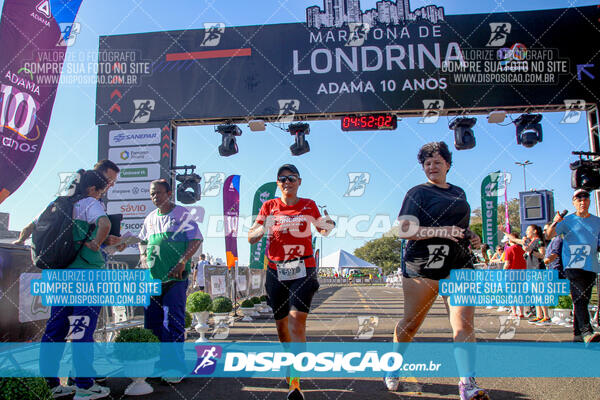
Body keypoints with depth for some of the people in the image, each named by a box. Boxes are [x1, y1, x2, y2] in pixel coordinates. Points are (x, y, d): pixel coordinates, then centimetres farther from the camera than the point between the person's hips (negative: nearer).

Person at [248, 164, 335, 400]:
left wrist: (327, 227, -5)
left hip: (303, 270, -2)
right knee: (281, 323, 10)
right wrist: (263, 229, -19)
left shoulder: (309, 205, 6)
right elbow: (251, 238, 3)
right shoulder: (269, 206, 6)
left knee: (297, 319, -17)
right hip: (276, 271, 2)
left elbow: (323, 230, 20)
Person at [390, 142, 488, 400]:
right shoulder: (418, 193, 0)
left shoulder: (459, 193, 18)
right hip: (422, 265, -4)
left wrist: (471, 237, 10)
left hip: (459, 264, 4)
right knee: (411, 322, 7)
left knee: (464, 322, -10)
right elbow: (405, 230, -12)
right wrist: (440, 231, -22)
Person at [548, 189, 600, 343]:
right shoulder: (567, 220, 3)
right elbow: (550, 235, -7)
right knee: (580, 297, -16)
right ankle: (586, 331, -21)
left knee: (583, 299, 8)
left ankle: (577, 333, 16)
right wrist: (554, 224, -26)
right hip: (572, 265, -4)